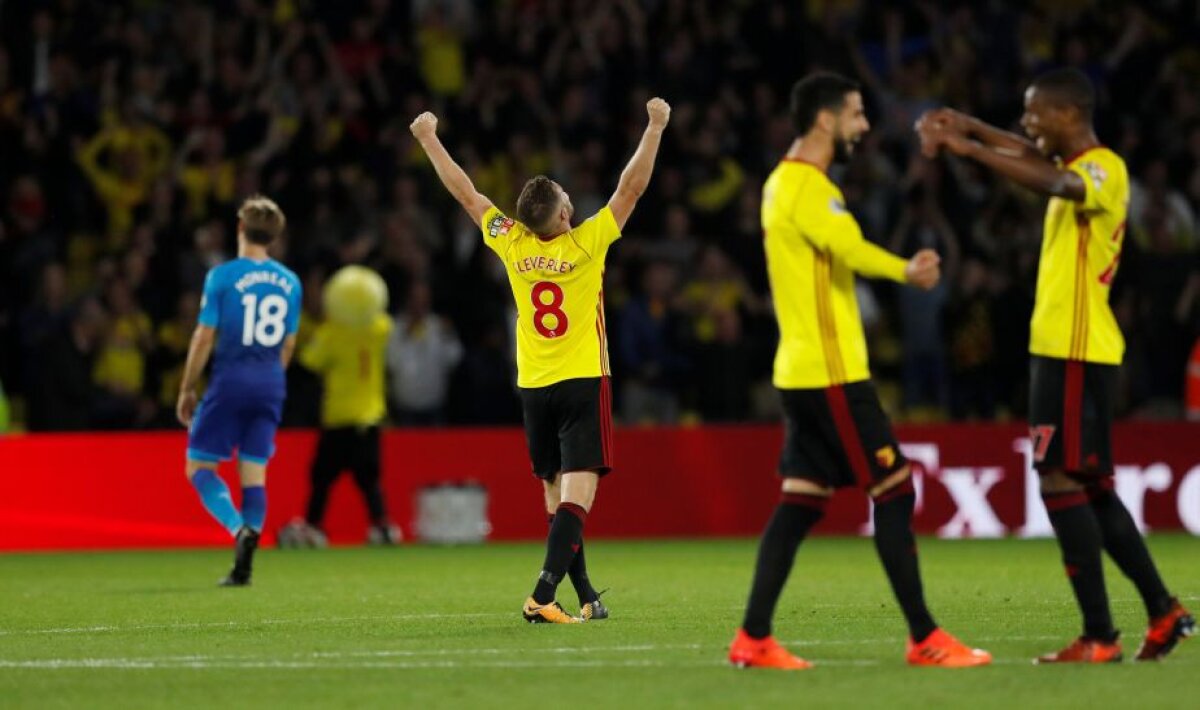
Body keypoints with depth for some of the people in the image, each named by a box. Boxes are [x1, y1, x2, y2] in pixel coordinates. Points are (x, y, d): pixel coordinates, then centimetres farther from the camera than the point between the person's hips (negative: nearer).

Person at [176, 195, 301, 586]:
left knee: (199, 465, 3)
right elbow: (288, 345, 13)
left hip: (230, 379, -4)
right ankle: (243, 566, -2)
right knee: (254, 472, 5)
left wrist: (187, 390, 0)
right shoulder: (289, 282, 8)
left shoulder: (222, 276, -7)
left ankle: (240, 527, -21)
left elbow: (204, 337, -7)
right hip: (270, 385, 4)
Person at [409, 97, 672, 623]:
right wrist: (655, 127, -1)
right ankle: (543, 596, -27)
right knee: (576, 493, -12)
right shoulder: (585, 244, -13)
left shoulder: (512, 244, -4)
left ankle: (586, 599, 16)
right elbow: (632, 187, -9)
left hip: (534, 387, 5)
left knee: (557, 496, 11)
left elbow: (466, 193, 7)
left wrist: (428, 139, 18)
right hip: (582, 382, -5)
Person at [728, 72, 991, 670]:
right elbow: (848, 245, -34)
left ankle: (753, 638, 6)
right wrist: (907, 271, -50)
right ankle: (925, 639, -4)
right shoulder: (808, 187, -15)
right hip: (832, 373, -10)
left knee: (800, 503, 9)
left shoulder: (785, 182, 17)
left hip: (803, 370, 10)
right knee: (894, 492, -6)